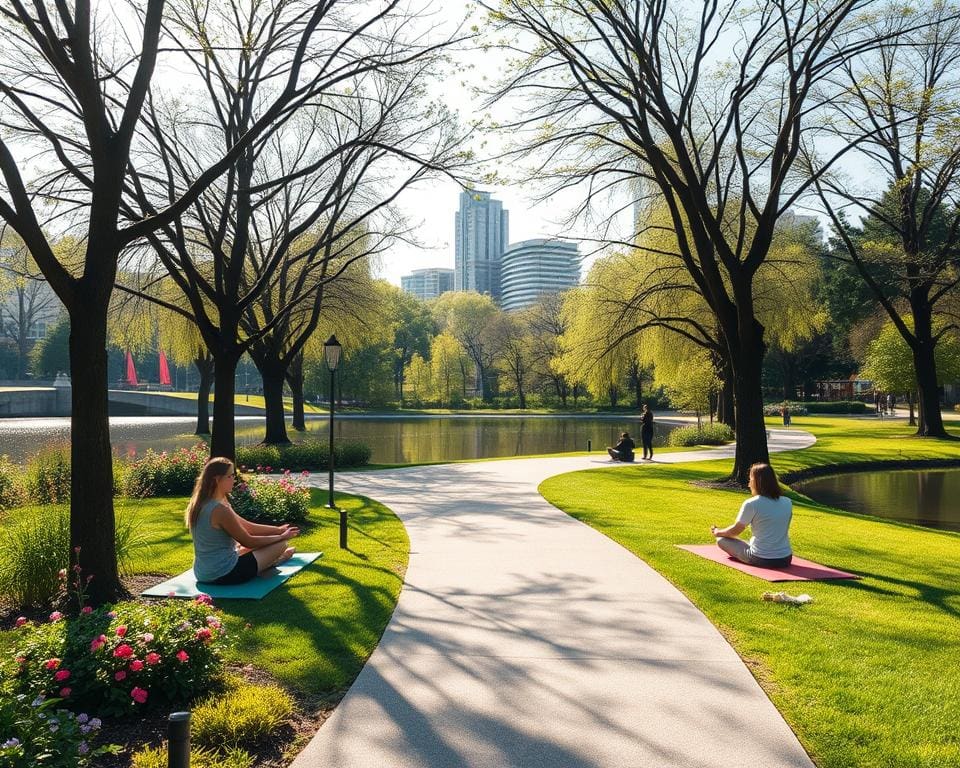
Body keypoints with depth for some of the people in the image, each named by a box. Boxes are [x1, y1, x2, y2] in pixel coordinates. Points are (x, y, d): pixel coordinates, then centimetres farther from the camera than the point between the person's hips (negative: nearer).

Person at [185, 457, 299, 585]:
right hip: (225, 574, -9)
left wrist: (278, 529, 13)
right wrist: (281, 536, -2)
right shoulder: (220, 510, -25)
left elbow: (246, 526, 11)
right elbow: (248, 542, -14)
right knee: (280, 544, 6)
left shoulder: (203, 504, 5)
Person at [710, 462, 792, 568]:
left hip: (762, 559, -6)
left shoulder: (751, 504, -15)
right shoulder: (788, 503, 0)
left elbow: (736, 530, -2)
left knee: (721, 540, 10)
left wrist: (718, 532, 18)